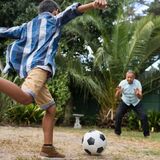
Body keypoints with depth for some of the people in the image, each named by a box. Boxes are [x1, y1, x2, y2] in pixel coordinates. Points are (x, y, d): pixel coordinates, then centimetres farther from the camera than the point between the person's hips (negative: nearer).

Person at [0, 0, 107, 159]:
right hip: (40, 64, -8)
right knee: (25, 97, -33)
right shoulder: (55, 20, 16)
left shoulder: (26, 26, 31)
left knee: (51, 108, 12)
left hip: (27, 67, 8)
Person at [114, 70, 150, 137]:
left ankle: (146, 134, 5)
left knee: (143, 116, -15)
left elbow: (140, 97, -30)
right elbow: (117, 97, -23)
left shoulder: (137, 83, -24)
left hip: (136, 103, 0)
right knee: (118, 115, -18)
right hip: (125, 102, 1)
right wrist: (118, 92, -45)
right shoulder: (122, 83, -22)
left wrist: (138, 94, -53)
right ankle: (117, 132, 2)